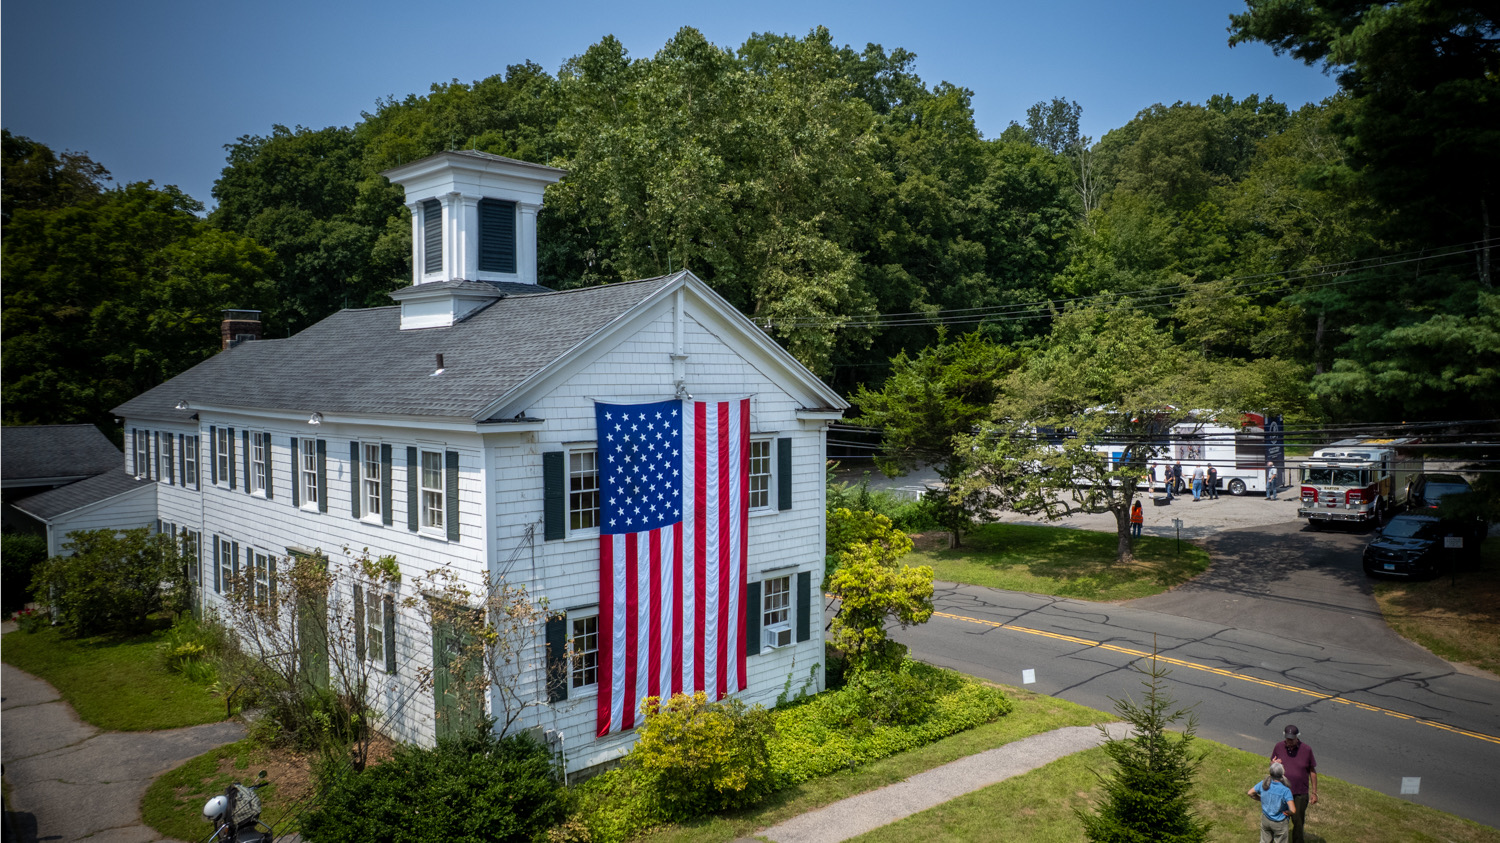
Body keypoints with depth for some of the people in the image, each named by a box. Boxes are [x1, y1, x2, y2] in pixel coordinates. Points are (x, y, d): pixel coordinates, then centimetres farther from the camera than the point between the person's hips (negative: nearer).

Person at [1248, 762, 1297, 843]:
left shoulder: (1264, 784, -13)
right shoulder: (1285, 791, -27)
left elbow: (1250, 793, 0)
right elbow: (1293, 811, -31)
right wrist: (1288, 813, -9)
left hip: (1265, 820, 4)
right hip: (1279, 824, -4)